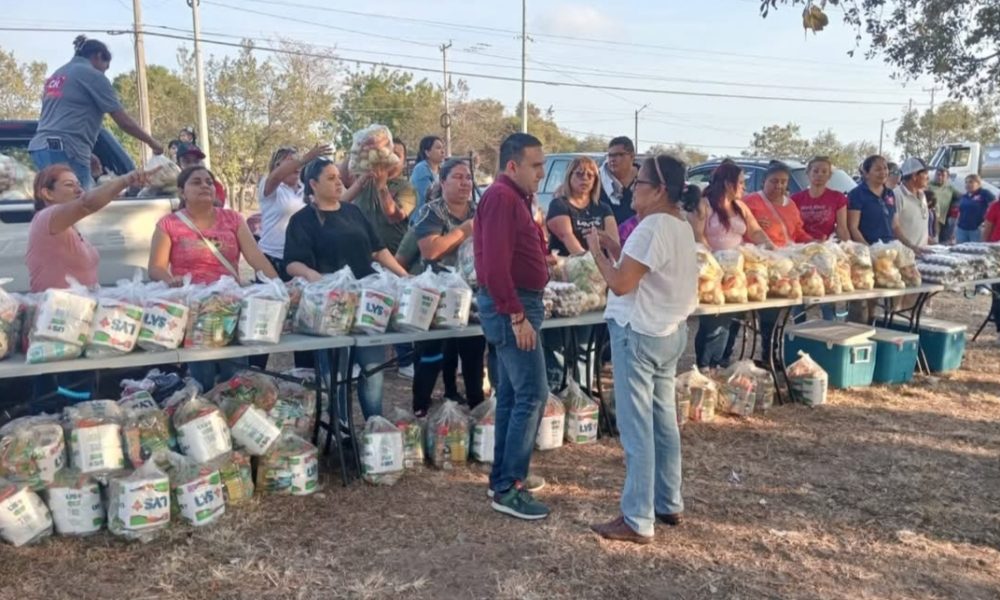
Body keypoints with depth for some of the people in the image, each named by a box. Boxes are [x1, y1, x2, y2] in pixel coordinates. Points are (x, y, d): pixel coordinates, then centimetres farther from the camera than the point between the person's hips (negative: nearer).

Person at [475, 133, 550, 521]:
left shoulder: (514, 198, 16)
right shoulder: (501, 198, -16)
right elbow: (495, 264, -24)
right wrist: (518, 315, -23)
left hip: (517, 304, 11)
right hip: (512, 307, -11)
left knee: (512, 395, 14)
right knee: (532, 395, -8)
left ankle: (501, 480, 23)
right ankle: (508, 489, 0)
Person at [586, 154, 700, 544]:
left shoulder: (652, 227, -19)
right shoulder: (680, 226, 11)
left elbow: (620, 284, -19)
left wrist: (596, 250, -6)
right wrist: (612, 247, 9)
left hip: (639, 334, -10)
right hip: (670, 331, 10)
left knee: (637, 429, -3)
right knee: (663, 421, 17)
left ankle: (638, 521, 5)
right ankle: (669, 504, 29)